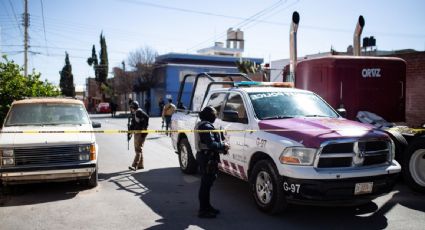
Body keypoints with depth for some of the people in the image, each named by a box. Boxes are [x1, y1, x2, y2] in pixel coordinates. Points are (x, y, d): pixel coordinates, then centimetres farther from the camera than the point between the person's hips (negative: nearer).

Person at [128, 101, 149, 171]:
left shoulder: (139, 112, -13)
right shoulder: (134, 113, 15)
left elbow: (146, 117, -29)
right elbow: (132, 124, 20)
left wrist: (144, 128, -25)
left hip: (141, 133, -10)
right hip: (136, 133, 10)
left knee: (138, 149, -11)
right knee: (137, 149, 14)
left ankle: (135, 165, -13)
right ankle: (140, 165, 22)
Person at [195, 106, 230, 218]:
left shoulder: (201, 125, 13)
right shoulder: (207, 126, -20)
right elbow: (211, 144, -26)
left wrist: (221, 145, 6)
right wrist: (223, 146, -11)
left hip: (203, 156, 11)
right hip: (207, 158, -11)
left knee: (207, 183, 19)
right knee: (206, 183, -3)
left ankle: (206, 206, 31)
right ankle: (203, 210, 6)